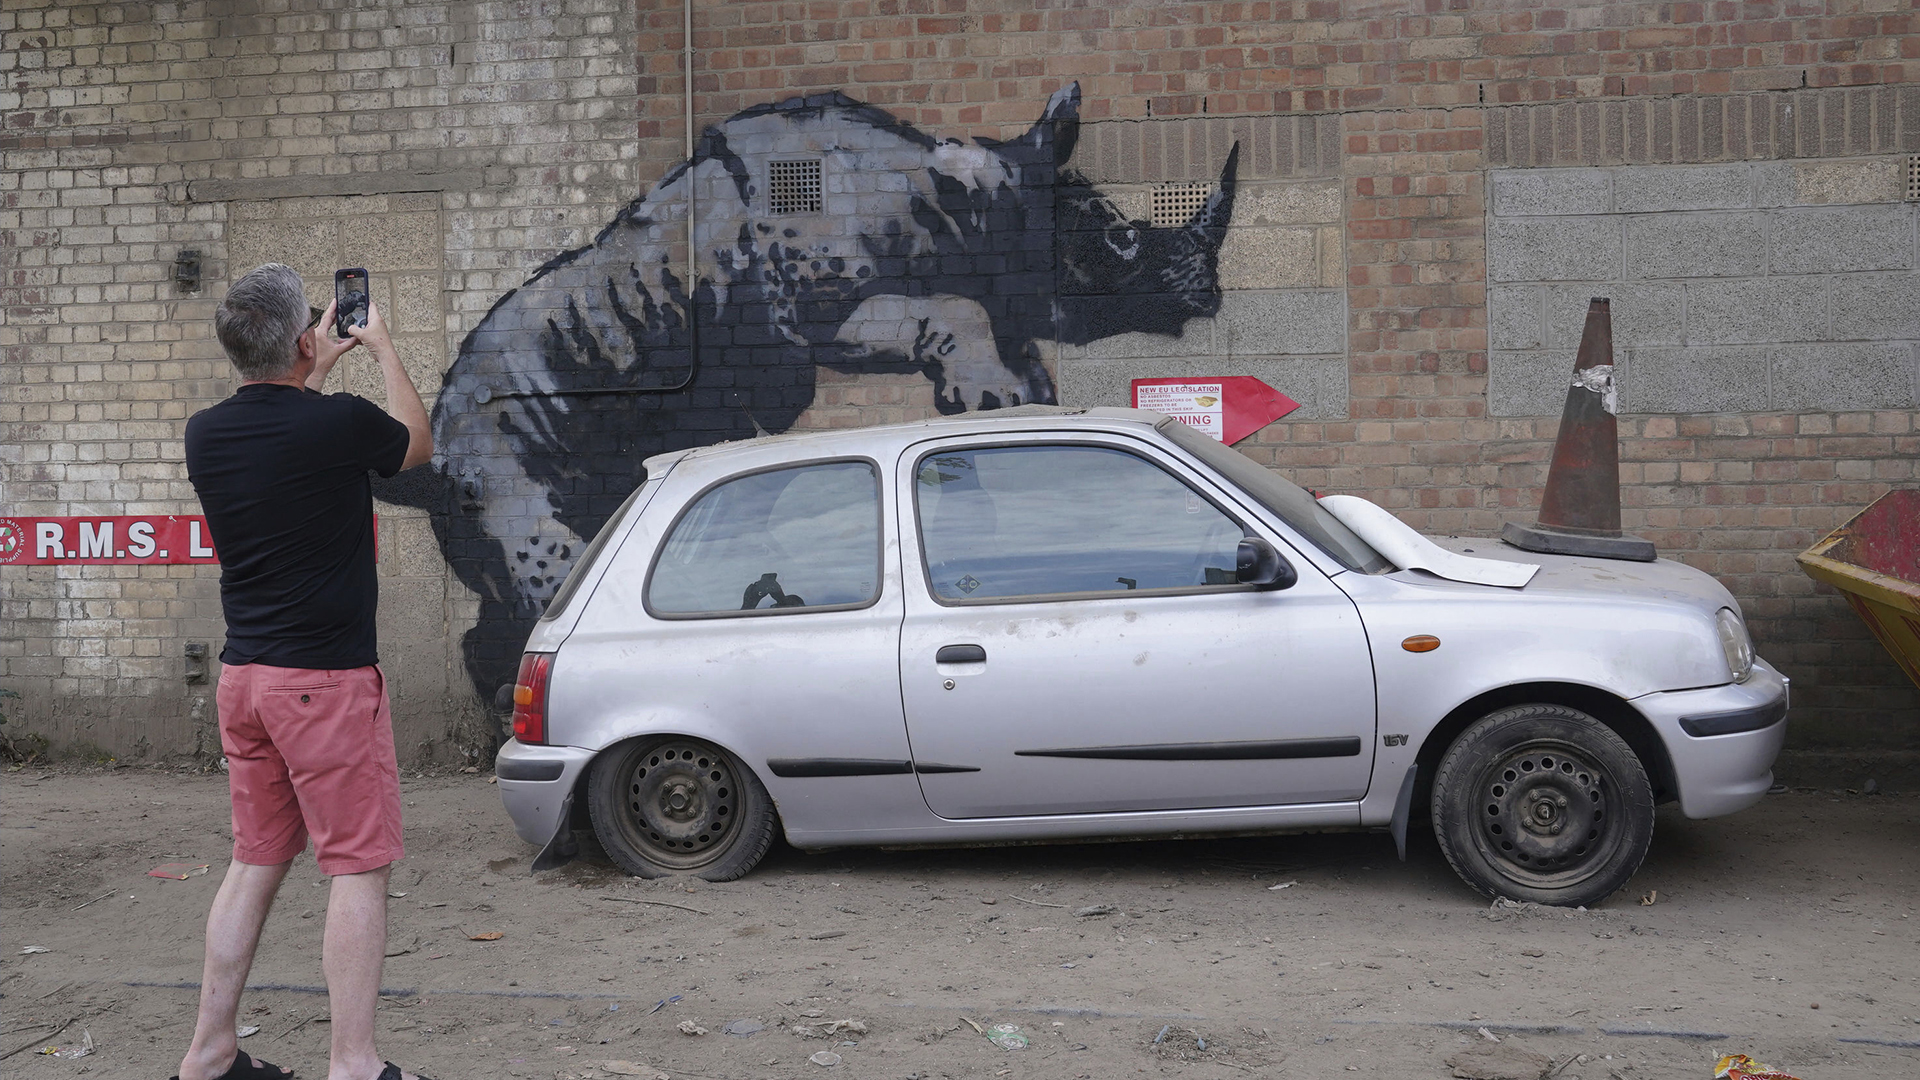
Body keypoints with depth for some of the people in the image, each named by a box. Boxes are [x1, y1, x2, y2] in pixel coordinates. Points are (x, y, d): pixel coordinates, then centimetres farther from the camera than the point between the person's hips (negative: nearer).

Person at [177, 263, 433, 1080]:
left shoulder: (205, 434, 3)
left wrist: (318, 371, 33)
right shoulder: (340, 423, -15)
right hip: (326, 678, -7)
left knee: (256, 861, 17)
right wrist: (383, 351, 21)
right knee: (358, 867, 1)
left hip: (244, 676, 7)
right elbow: (417, 444, 8)